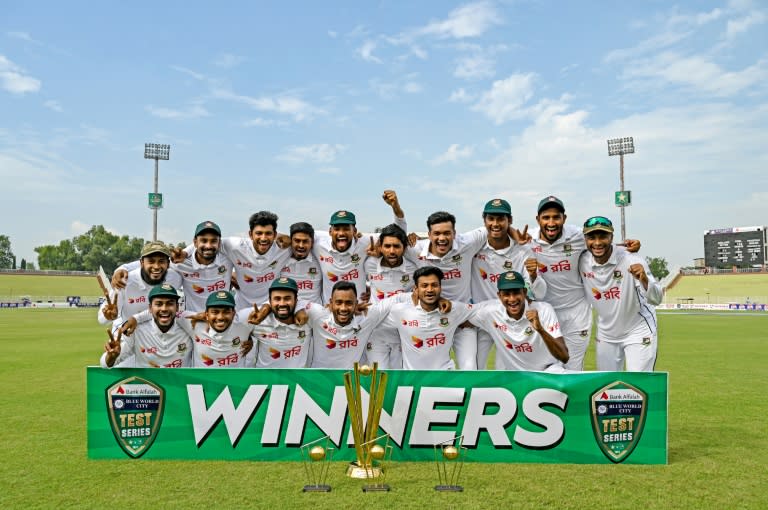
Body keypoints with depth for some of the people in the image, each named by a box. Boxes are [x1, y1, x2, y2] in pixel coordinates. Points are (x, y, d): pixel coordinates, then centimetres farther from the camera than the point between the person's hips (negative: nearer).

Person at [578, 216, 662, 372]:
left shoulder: (632, 261, -25)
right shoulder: (582, 262, -14)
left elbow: (657, 299, -30)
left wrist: (644, 280, -52)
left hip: (638, 332, -4)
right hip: (605, 334, 4)